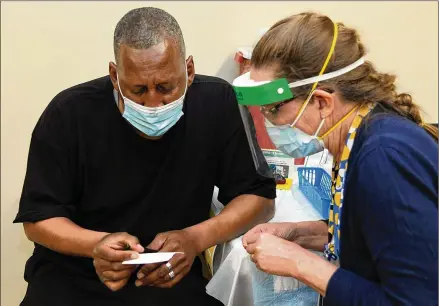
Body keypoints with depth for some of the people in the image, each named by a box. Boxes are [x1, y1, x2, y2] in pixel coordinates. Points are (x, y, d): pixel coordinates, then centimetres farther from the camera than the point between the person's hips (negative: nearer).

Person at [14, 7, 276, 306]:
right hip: (73, 275, 0)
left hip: (172, 275, 1)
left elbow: (258, 196, -6)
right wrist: (96, 245, -27)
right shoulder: (69, 114, -15)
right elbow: (38, 217, -7)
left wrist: (195, 239, -23)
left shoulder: (218, 103, -13)